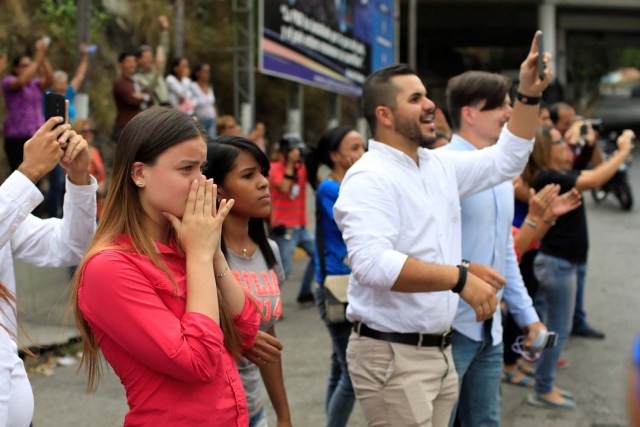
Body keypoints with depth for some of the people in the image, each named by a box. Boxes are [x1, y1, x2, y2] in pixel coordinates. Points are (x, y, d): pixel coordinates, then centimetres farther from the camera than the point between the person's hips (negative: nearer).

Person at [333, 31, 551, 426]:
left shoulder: (440, 166, 11)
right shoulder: (369, 178, -16)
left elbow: (505, 161, 22)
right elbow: (371, 263, -30)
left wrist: (529, 95, 11)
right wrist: (460, 278, -32)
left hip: (439, 350, 8)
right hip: (392, 354, -8)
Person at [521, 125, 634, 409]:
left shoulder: (560, 175, 11)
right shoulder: (547, 178, -19)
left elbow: (594, 172, 19)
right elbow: (593, 181, -29)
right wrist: (623, 151, -21)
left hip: (568, 262, 10)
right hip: (557, 263, -10)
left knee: (551, 327, 15)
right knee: (558, 330, -2)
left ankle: (544, 385, 24)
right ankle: (542, 392, 7)